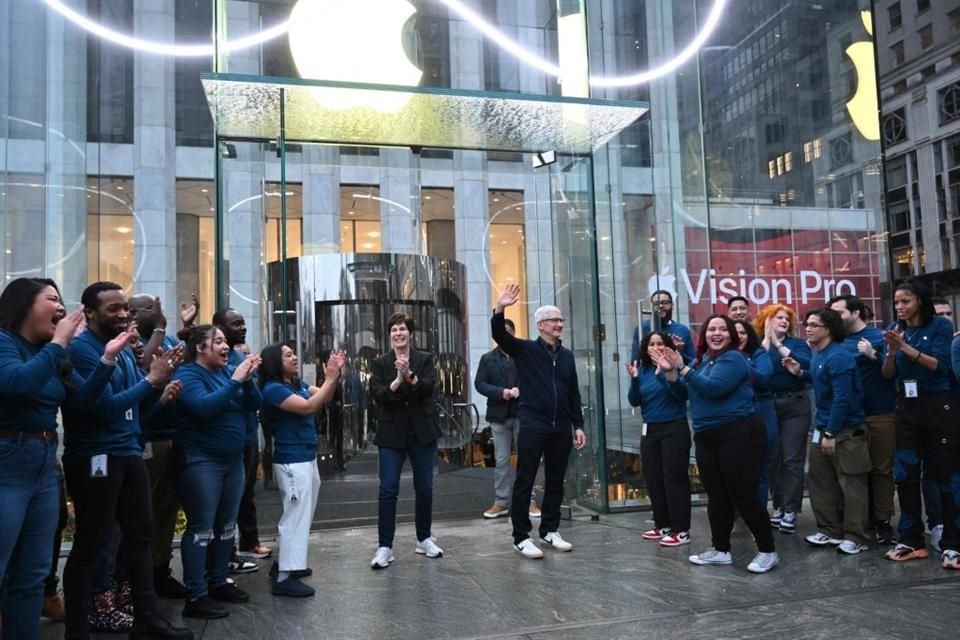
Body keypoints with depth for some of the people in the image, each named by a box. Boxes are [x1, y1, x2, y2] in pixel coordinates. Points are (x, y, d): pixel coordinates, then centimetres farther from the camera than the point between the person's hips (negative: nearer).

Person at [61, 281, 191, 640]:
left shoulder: (124, 350, 12)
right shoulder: (82, 350, -14)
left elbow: (141, 402, 13)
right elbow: (105, 406, -22)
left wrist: (161, 377, -4)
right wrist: (151, 379, -17)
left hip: (128, 454, 9)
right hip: (95, 458, -9)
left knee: (140, 534, 13)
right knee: (91, 544, -1)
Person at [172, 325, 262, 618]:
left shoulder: (228, 371, 9)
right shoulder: (188, 374, -9)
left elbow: (253, 405, 4)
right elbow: (204, 407, -26)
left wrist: (247, 379, -13)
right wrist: (234, 381, -25)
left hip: (232, 459, 8)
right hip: (201, 461, -7)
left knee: (226, 525, 13)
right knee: (202, 528, -7)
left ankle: (219, 581, 25)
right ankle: (195, 596, -2)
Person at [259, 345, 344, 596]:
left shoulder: (297, 384, 9)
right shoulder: (273, 389, -16)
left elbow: (324, 398, 10)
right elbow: (308, 407, -24)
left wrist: (334, 375, -5)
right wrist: (330, 379, -21)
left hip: (307, 458, 9)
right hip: (292, 462, -9)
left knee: (301, 515, 19)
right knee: (296, 516, -7)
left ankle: (285, 562, 32)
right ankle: (285, 578, -2)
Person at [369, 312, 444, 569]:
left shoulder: (425, 359, 2)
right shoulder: (381, 363, 2)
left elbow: (429, 387, -13)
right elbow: (377, 395, -10)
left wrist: (410, 377, -30)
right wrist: (397, 381, -26)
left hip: (422, 432, 1)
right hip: (392, 433, -1)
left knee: (424, 488, 10)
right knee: (388, 490, -4)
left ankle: (424, 539, 25)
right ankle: (385, 546, 3)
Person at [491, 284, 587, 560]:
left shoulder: (567, 355, 12)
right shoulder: (525, 350, 0)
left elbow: (574, 393, 15)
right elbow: (500, 335, -16)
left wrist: (578, 425, 11)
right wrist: (500, 309, -33)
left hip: (561, 428, 5)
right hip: (533, 426, -5)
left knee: (555, 482, 11)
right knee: (525, 482, -1)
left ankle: (550, 530, 24)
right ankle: (521, 537, 6)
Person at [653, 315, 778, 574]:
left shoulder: (733, 358, -12)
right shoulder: (702, 359, 13)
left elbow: (714, 388, -25)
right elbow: (685, 391, 12)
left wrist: (682, 368, -24)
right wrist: (670, 371, -2)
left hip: (738, 434, -8)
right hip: (707, 437, 9)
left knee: (743, 496, -6)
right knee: (716, 495, 13)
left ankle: (768, 551, 8)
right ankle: (721, 550, 24)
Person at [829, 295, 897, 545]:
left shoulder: (879, 336, -5)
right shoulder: (839, 341, 7)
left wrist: (874, 355, -26)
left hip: (880, 414, -4)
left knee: (881, 468, 1)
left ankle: (882, 520, 8)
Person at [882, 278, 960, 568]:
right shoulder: (896, 329, 8)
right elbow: (887, 375, 5)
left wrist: (906, 347, -20)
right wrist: (892, 350, -13)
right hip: (907, 407, 4)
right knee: (905, 475, 4)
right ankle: (911, 541, 12)